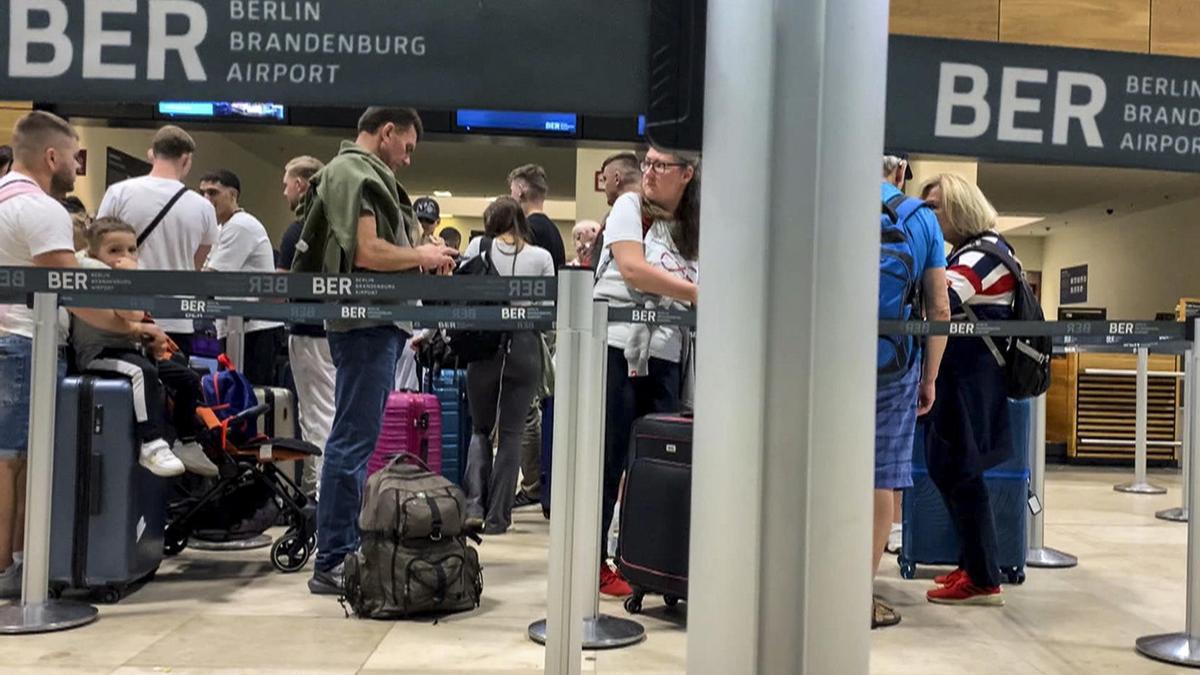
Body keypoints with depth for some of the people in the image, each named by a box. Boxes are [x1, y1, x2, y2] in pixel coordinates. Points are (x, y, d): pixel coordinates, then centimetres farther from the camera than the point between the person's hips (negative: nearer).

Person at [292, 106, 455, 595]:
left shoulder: (364, 174, 21)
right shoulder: (353, 174, -10)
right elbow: (366, 252, -20)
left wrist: (419, 259, 11)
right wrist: (422, 256, -7)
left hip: (377, 324, 11)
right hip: (367, 323, -11)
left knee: (354, 441, 14)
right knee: (353, 443, -7)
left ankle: (345, 552, 24)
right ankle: (333, 563, -1)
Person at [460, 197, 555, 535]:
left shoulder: (478, 247, 2)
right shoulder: (541, 256, 3)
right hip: (525, 346, 0)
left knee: (480, 428, 16)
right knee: (511, 433, 8)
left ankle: (474, 505, 1)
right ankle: (497, 516, 8)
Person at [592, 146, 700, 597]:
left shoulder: (694, 230, 14)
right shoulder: (630, 207, 1)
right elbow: (633, 270, -12)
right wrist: (699, 294, -12)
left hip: (663, 357, 5)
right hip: (615, 346, -5)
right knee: (607, 459, 0)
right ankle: (592, 563, 10)